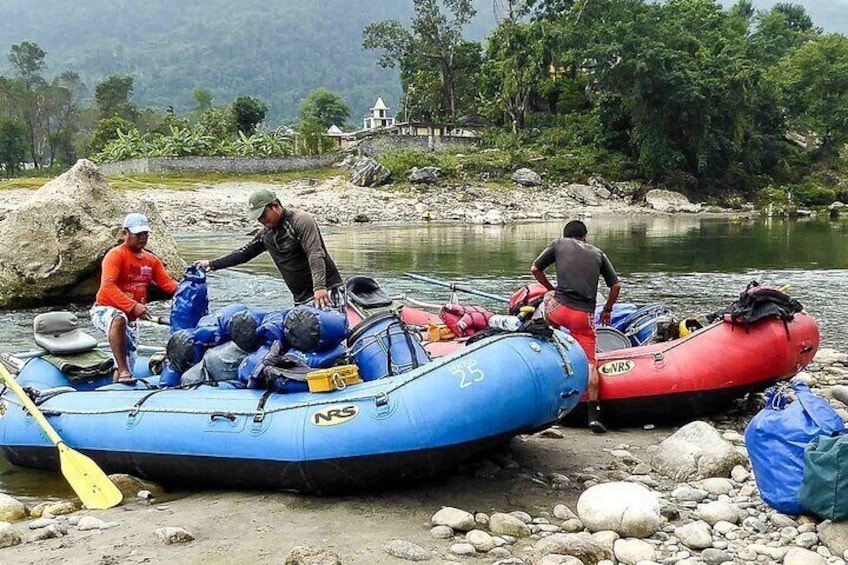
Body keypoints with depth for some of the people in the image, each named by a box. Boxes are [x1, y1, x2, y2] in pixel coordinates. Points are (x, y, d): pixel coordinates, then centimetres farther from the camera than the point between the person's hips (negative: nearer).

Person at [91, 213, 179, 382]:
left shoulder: (152, 260, 8)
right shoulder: (116, 255, -14)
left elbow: (167, 282, -3)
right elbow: (108, 286, -28)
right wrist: (134, 306, -40)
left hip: (131, 318, 8)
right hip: (104, 310, -8)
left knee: (128, 364, 10)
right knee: (119, 319, -42)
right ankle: (124, 373, -46)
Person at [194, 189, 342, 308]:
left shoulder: (301, 221, -10)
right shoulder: (267, 234, 14)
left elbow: (315, 255, -22)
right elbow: (244, 253, 25)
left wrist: (319, 287, -35)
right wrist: (212, 264, 21)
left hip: (326, 291, -7)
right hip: (302, 300, 7)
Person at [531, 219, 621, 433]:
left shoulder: (559, 244, 14)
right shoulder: (598, 254, 19)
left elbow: (535, 269, 15)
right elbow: (616, 285, 16)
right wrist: (607, 310, 31)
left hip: (559, 309, -1)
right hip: (585, 316, 1)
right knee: (589, 363, 2)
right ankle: (593, 413, -8)